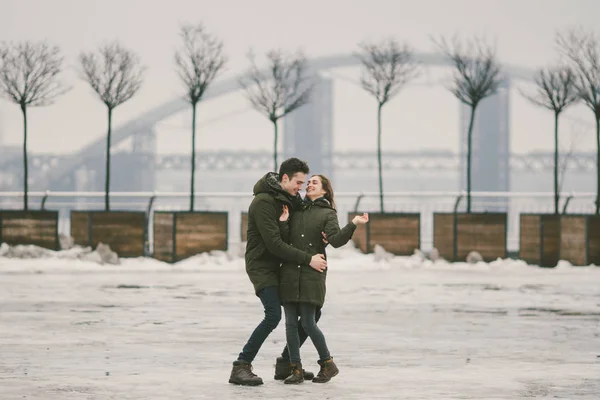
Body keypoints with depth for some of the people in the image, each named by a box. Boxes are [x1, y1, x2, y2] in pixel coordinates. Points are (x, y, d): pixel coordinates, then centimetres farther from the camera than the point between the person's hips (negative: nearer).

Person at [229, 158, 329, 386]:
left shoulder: (290, 200, 8)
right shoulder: (263, 201, -19)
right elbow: (274, 243, -25)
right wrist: (308, 259, -27)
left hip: (282, 266, 9)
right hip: (262, 266, -9)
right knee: (273, 315, -23)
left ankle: (286, 363, 19)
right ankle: (241, 367, -15)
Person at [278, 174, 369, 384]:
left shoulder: (328, 213, 5)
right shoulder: (296, 211, 17)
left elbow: (336, 240, -11)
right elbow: (285, 240, 10)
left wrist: (353, 224, -24)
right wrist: (283, 223, -6)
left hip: (312, 274, -5)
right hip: (290, 272, 5)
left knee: (308, 323, -8)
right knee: (291, 323, 1)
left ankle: (328, 364, 10)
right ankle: (295, 369, 6)